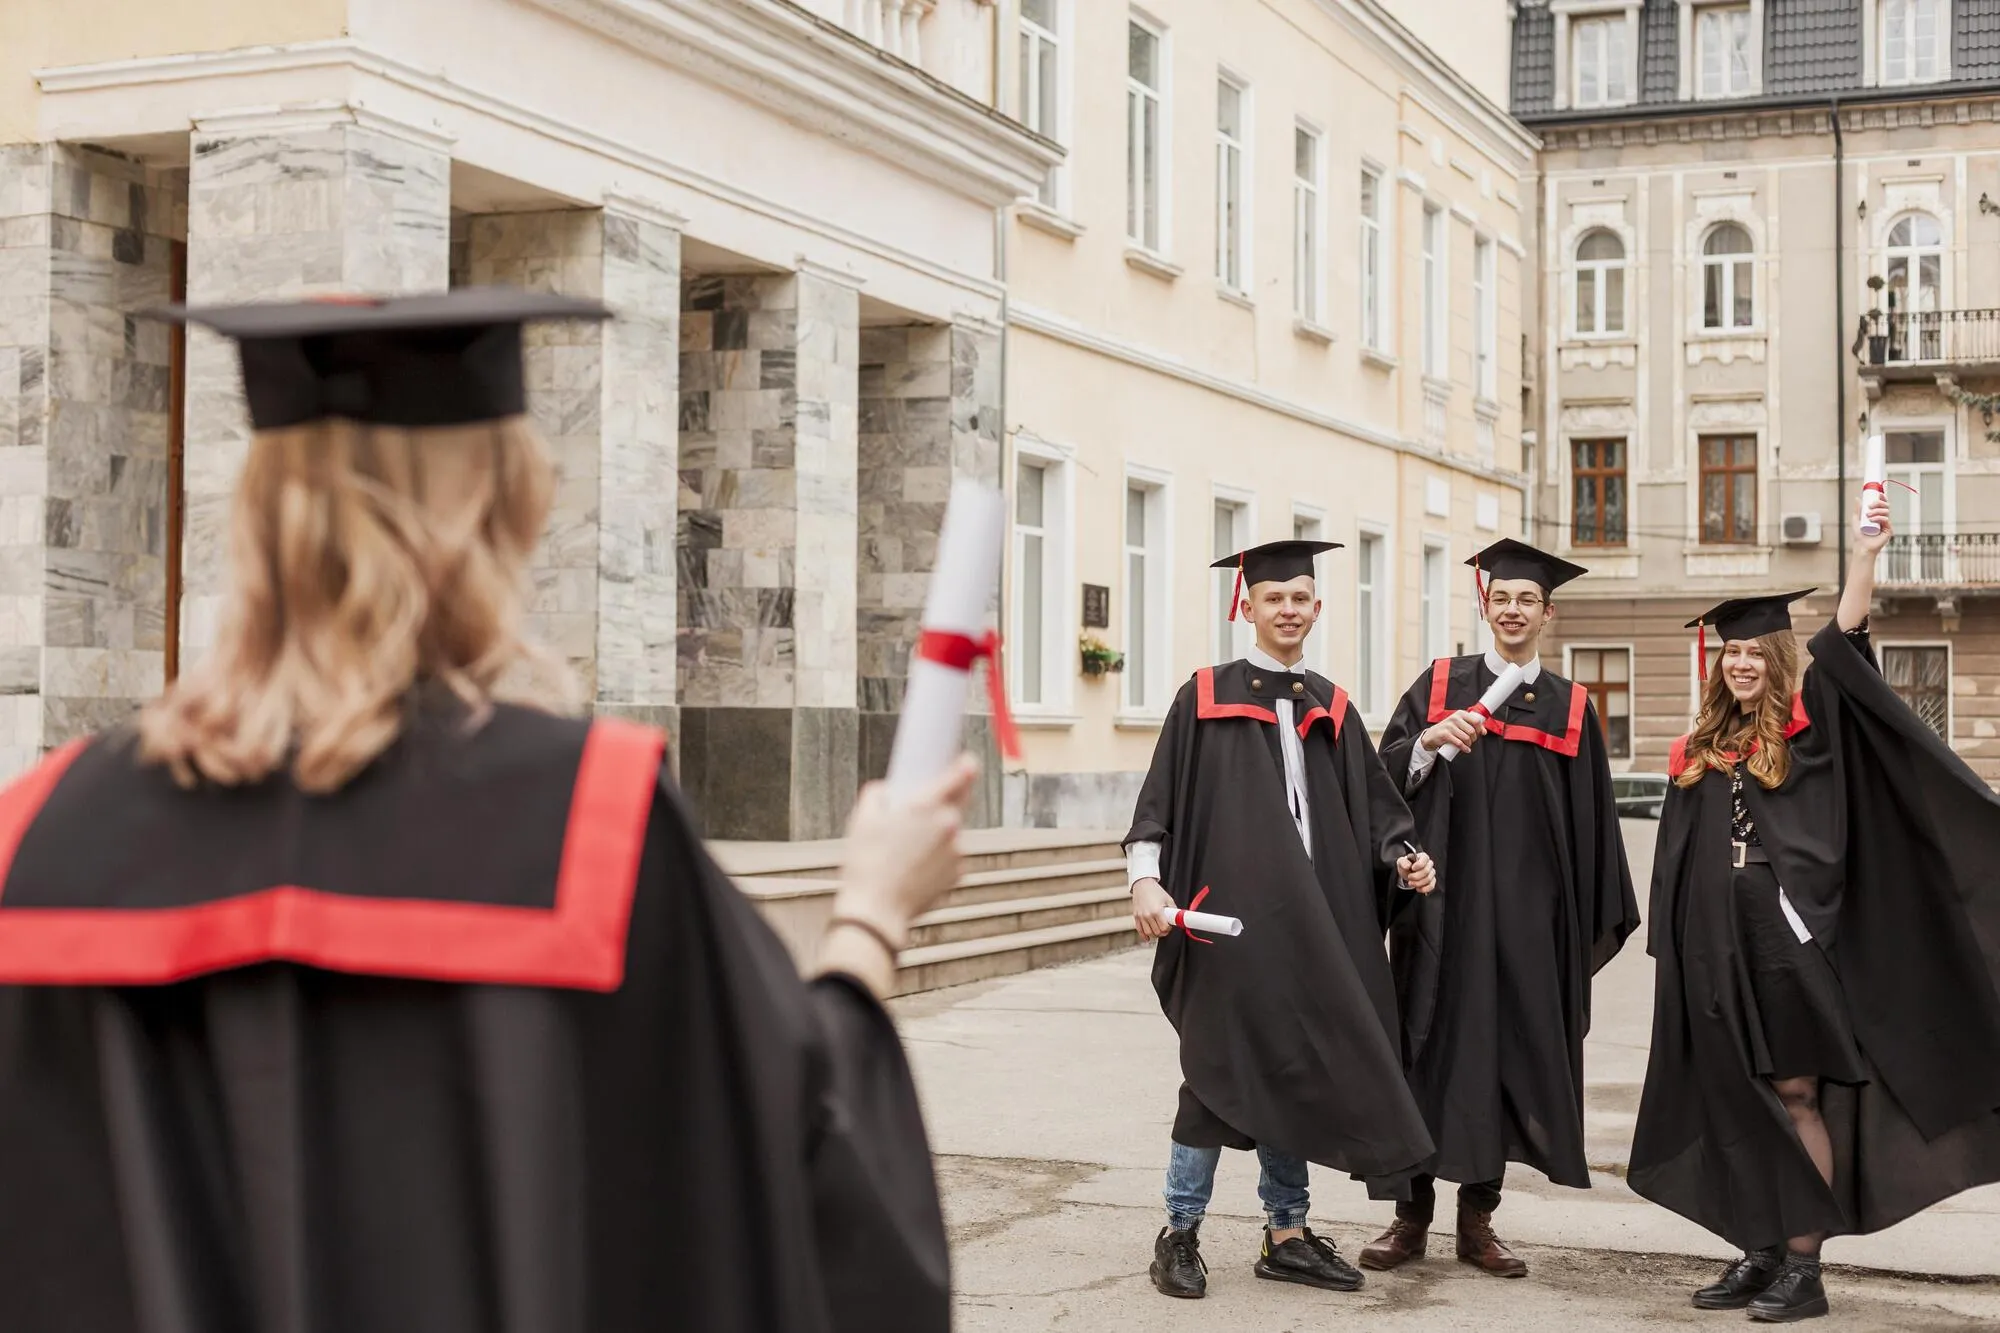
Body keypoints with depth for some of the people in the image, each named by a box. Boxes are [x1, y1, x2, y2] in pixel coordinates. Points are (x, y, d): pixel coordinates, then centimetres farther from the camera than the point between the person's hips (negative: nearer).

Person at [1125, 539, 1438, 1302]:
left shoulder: (1331, 709, 14)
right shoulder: (1206, 697, 2)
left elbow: (1370, 807, 12)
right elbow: (1161, 798, -3)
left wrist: (1402, 858, -7)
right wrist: (1146, 880, -16)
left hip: (1312, 918, 4)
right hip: (1230, 913, -4)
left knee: (1291, 1071, 8)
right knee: (1221, 1068, -2)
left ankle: (1286, 1237, 17)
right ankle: (1180, 1234, 10)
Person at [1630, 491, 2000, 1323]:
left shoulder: (1808, 728, 2)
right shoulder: (1702, 751, 14)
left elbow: (1844, 644, -13)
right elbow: (1677, 861, 15)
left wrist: (1865, 555, -19)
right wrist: (1668, 948, 11)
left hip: (1789, 941, -5)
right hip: (1717, 950, 5)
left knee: (1794, 1092, -3)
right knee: (1740, 1102, 6)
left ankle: (1804, 1264, 1)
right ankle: (1762, 1254, 13)